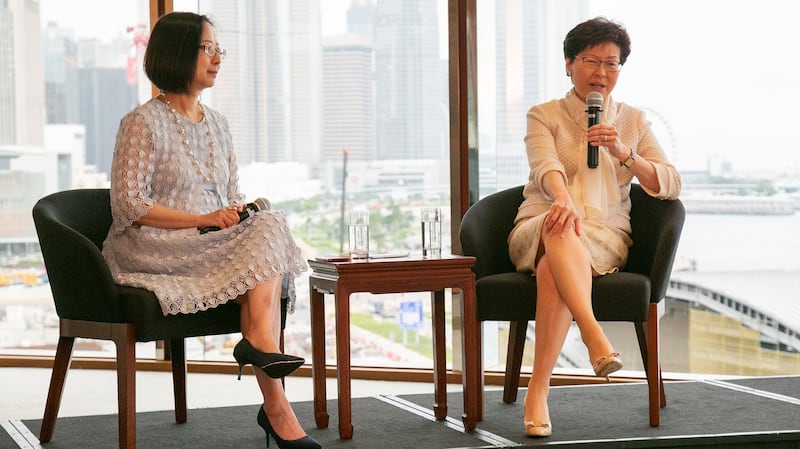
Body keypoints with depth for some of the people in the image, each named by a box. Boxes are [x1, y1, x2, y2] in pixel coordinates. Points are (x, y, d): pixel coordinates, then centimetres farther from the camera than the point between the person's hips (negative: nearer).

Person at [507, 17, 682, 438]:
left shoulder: (633, 120, 16)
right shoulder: (544, 115, 9)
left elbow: (671, 186, 6)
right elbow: (545, 164, -14)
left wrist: (624, 154, -11)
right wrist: (563, 198, -37)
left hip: (604, 235, 1)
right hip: (536, 230, 0)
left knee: (552, 268, -36)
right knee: (559, 226, -40)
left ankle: (538, 391, -41)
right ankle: (595, 336, -58)